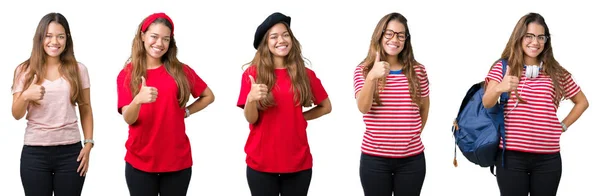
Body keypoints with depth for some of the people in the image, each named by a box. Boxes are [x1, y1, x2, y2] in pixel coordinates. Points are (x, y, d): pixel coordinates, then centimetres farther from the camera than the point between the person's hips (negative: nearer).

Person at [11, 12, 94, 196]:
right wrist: (25, 96, -17)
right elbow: (16, 115, 2)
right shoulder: (25, 70, 4)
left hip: (70, 152, 0)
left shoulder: (78, 70, 4)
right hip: (34, 153, 0)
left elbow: (86, 110, 10)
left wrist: (88, 144, 2)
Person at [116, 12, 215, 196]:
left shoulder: (181, 71, 2)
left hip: (177, 160, 1)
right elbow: (128, 119, -11)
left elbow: (208, 96, 15)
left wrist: (186, 112, 2)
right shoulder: (127, 74, -1)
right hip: (140, 162, -1)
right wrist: (138, 100, -31)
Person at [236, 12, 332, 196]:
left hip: (298, 162, 2)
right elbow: (251, 119, -4)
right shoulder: (253, 73, -2)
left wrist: (300, 117, 2)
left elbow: (326, 107, 15)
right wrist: (251, 99, -24)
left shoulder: (305, 74, 4)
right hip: (261, 163, -2)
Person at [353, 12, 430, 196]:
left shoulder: (418, 71, 3)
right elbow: (363, 108, -16)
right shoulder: (363, 70, -1)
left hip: (411, 158, 2)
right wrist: (372, 77, -30)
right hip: (374, 158, -1)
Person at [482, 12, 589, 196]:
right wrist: (499, 88, -32)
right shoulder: (503, 67, 2)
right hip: (512, 156, -2)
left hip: (548, 158, 3)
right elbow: (487, 103, -11)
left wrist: (563, 126, 8)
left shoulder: (557, 73, 9)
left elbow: (582, 102, 22)